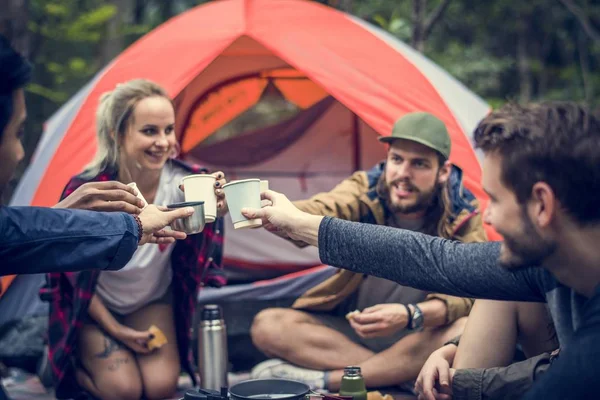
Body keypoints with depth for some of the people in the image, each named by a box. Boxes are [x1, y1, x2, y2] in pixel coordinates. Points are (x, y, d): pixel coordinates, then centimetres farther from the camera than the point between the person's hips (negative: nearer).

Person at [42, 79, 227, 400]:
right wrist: (114, 330, -11)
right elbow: (74, 271, -15)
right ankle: (65, 362, 12)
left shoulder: (184, 183, -25)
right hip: (95, 308, -2)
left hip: (154, 302, 2)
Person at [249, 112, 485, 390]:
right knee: (267, 325, -21)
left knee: (468, 330, -35)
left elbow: (471, 291, -19)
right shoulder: (365, 191, -10)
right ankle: (398, 374, -24)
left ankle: (320, 380, -27)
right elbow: (319, 213, -32)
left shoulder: (463, 217, -10)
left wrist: (411, 315, -39)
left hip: (419, 336, -1)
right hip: (352, 330, 2)